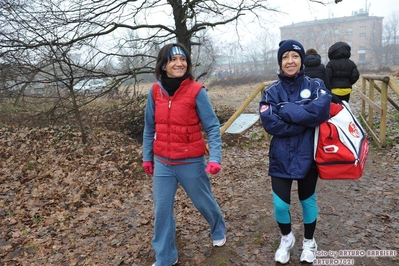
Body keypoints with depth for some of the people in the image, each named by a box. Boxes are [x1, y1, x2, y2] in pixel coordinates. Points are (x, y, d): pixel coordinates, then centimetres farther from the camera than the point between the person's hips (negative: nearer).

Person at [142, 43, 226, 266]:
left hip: (191, 163, -3)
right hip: (162, 163, 3)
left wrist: (215, 157, -21)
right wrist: (147, 157, 12)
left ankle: (219, 230, 50)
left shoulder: (196, 91, -13)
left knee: (204, 202, 17)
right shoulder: (155, 91, -2)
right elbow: (150, 128, 8)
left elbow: (213, 127, -11)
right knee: (162, 210, 9)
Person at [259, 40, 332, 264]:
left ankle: (309, 242, 43)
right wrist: (305, 121, -20)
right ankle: (287, 239, 34)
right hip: (281, 157, 0)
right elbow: (270, 123, -19)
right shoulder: (272, 92, -3)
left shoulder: (315, 85, -3)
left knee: (308, 201, 17)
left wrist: (286, 111, -22)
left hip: (307, 156, 0)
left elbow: (322, 110, -24)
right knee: (280, 204, 0)